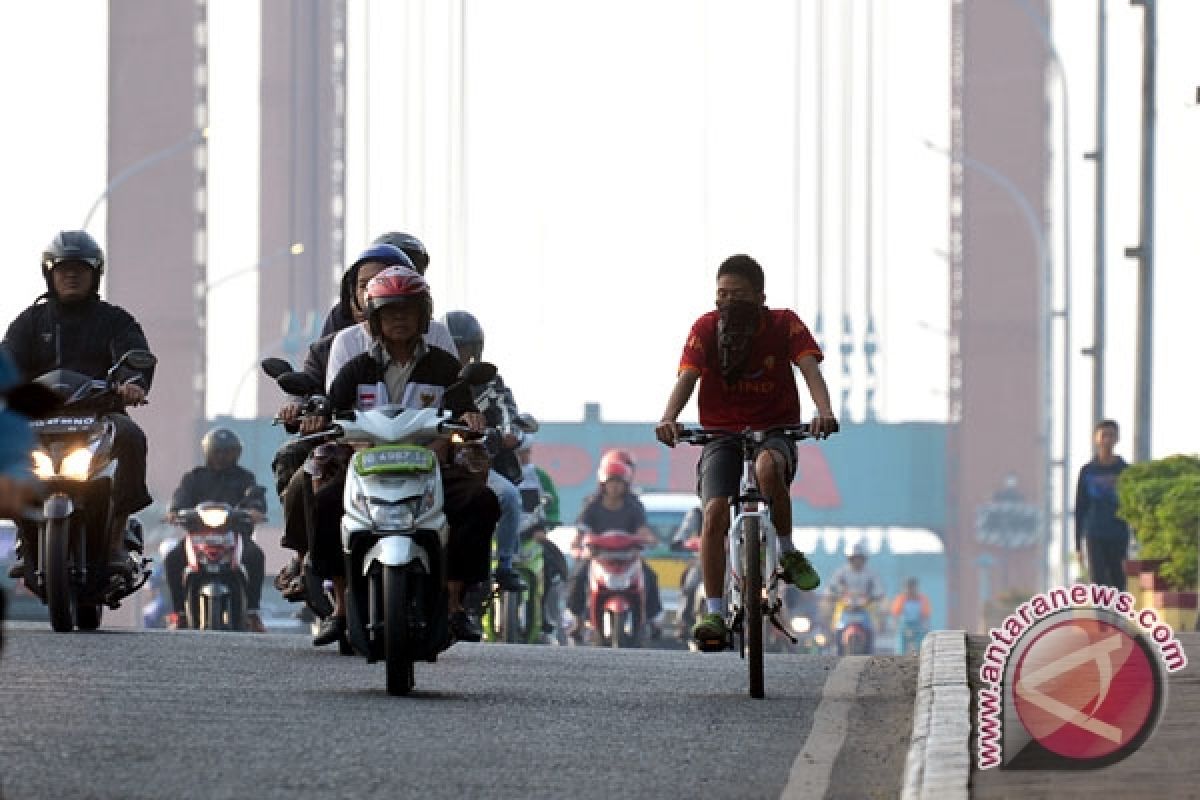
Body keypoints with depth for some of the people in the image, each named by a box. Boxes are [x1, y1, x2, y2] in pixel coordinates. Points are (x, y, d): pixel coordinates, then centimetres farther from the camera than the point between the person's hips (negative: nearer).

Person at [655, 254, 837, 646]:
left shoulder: (784, 324, -5)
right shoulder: (706, 328, -6)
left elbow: (809, 367, -18)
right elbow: (687, 377, -18)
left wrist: (824, 411, -39)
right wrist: (668, 419, -39)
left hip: (774, 430, -1)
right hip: (721, 434, 1)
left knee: (768, 466, -38)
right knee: (715, 512, -21)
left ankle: (789, 554, -16)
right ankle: (713, 611, -15)